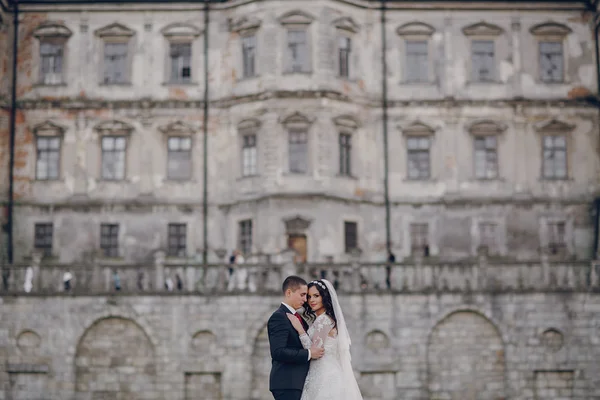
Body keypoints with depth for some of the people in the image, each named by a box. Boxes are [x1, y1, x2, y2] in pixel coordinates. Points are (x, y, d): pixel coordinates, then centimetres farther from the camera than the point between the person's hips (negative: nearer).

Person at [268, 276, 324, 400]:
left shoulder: (298, 317, 19)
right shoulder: (278, 317, -12)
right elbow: (278, 352, -23)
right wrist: (309, 354, -19)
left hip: (297, 382, 10)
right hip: (287, 384, -10)